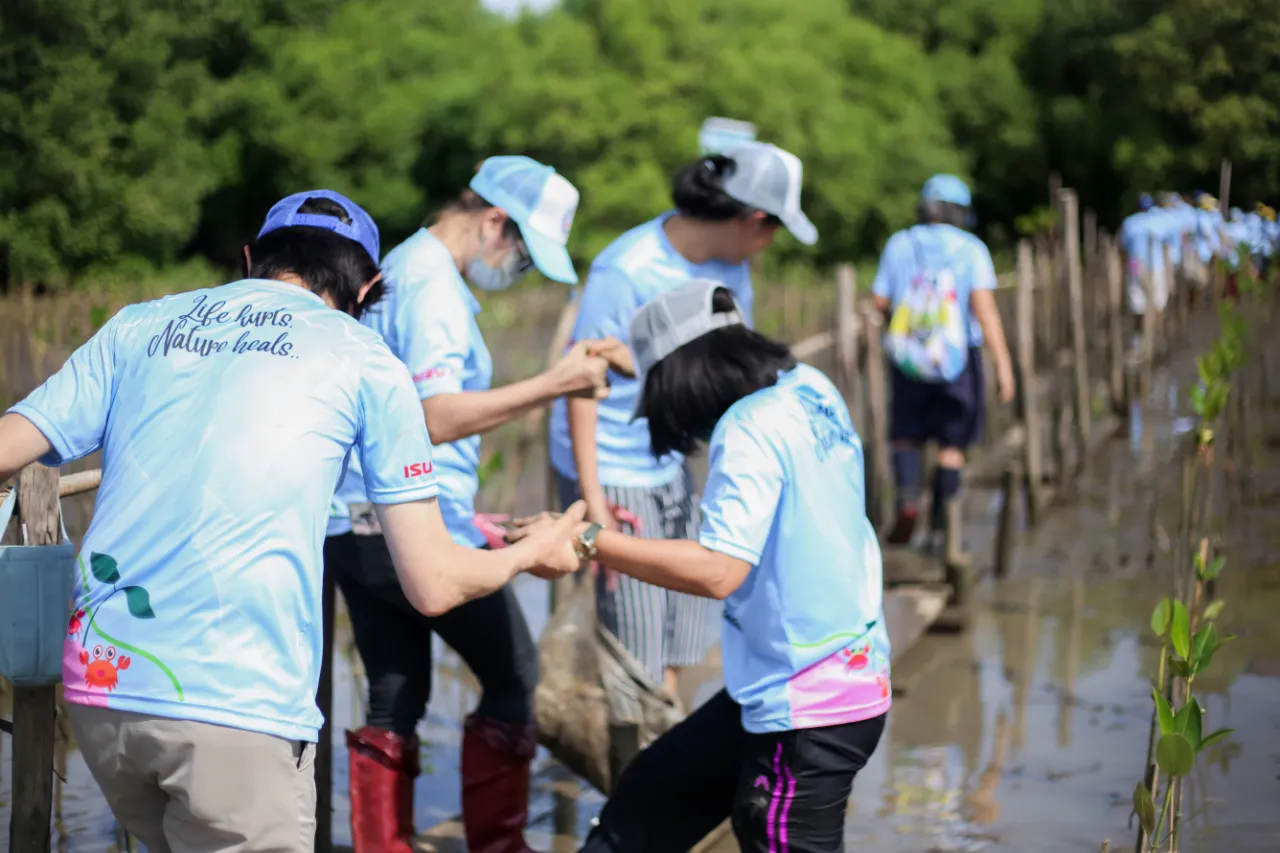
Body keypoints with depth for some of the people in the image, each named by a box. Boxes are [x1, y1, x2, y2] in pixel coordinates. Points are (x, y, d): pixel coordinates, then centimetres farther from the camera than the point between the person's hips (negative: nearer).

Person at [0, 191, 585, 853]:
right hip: (238, 708, -4)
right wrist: (532, 555, 26)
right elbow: (433, 585, 6)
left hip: (98, 681, 4)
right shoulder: (363, 358, 8)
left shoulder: (140, 326, 16)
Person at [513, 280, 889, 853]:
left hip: (808, 708, -9)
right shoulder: (813, 390, 5)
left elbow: (719, 571, -27)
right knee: (651, 801, 18)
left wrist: (588, 542, -23)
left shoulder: (749, 428, -21)